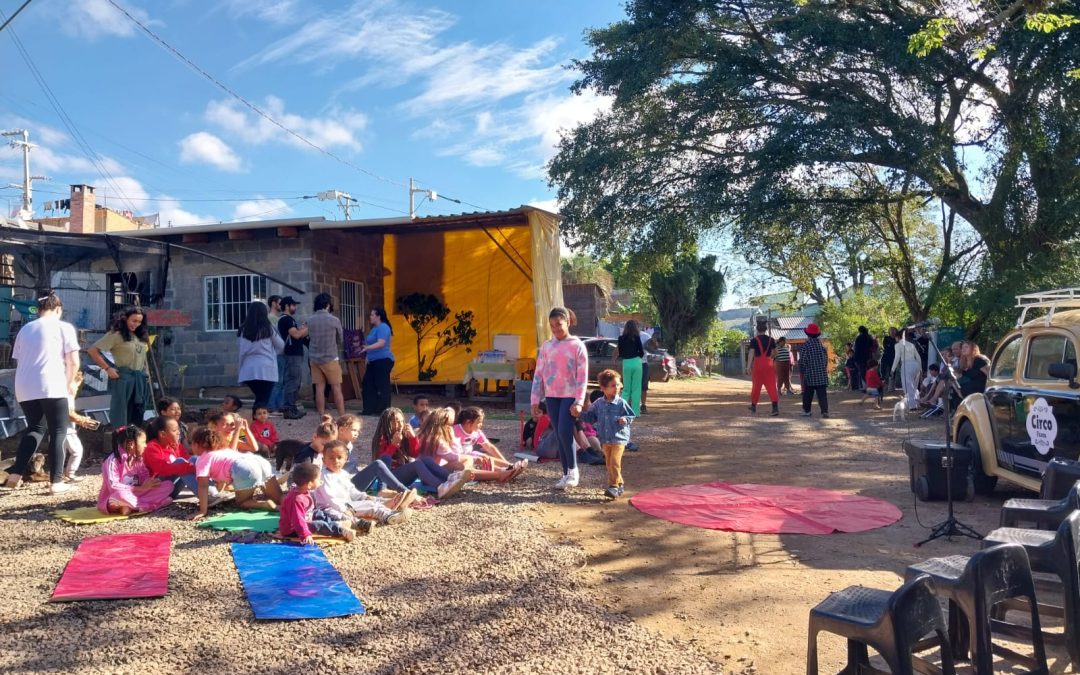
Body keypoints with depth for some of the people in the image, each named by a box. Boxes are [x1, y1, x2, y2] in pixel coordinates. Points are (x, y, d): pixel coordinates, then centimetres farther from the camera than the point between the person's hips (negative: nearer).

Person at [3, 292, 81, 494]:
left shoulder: (25, 329, 17)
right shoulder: (64, 327, 2)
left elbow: (19, 361, 19)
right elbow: (73, 362, -4)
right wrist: (70, 382, 12)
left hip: (24, 388, 6)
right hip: (51, 387, -5)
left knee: (35, 429, 21)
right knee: (58, 433, 4)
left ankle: (15, 474, 9)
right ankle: (56, 482, 1)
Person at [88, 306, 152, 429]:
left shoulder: (141, 336, 14)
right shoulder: (116, 335, -6)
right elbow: (92, 351, -10)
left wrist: (147, 375, 12)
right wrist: (107, 368, -12)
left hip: (141, 378, 7)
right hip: (123, 377, -7)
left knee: (138, 415, 12)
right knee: (121, 413, -1)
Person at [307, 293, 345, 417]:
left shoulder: (310, 321, 0)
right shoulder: (334, 320, -8)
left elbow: (309, 337, 8)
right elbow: (341, 340, 4)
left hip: (314, 359, 3)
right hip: (331, 358, -3)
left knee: (319, 389, 6)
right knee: (337, 389, 1)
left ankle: (322, 417, 8)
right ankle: (342, 417, 1)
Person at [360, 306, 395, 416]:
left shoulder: (383, 327, -13)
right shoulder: (375, 328, 20)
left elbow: (381, 343, -25)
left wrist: (367, 348, -33)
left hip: (383, 360, -11)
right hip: (374, 361, 11)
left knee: (382, 386, -7)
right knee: (368, 384, 8)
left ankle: (383, 410, -2)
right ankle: (370, 409, 13)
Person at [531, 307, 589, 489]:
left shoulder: (577, 346, -4)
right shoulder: (546, 346, 7)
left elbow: (582, 376, -8)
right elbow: (539, 374, 9)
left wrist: (578, 402, -15)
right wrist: (535, 401, 4)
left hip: (569, 396, -4)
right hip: (552, 396, 4)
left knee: (564, 432, -14)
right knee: (559, 436, 7)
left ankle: (573, 470, 4)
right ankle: (566, 474, 16)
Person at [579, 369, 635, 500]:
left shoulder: (621, 403, -8)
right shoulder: (598, 404, 3)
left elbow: (631, 415, -2)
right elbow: (591, 417, 12)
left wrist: (625, 419, -22)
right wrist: (580, 414, -1)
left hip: (619, 438, -5)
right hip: (605, 439, 5)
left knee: (614, 463, -14)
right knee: (609, 464, 12)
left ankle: (614, 486, -10)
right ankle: (619, 484, 25)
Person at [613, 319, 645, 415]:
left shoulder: (621, 338, 3)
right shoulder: (637, 337, -3)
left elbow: (620, 353, 5)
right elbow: (641, 352, 2)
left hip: (626, 363, 2)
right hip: (636, 363, -2)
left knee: (627, 388, 11)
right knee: (636, 389, 2)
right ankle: (635, 411, 1)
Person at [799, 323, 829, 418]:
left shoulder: (805, 345, -7)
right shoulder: (821, 344, 6)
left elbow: (802, 361, -7)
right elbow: (826, 359, 13)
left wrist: (801, 372, 2)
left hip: (809, 375, -3)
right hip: (822, 374, 3)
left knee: (808, 393, 10)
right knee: (822, 393, -1)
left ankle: (806, 410, 19)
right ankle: (824, 411, -12)